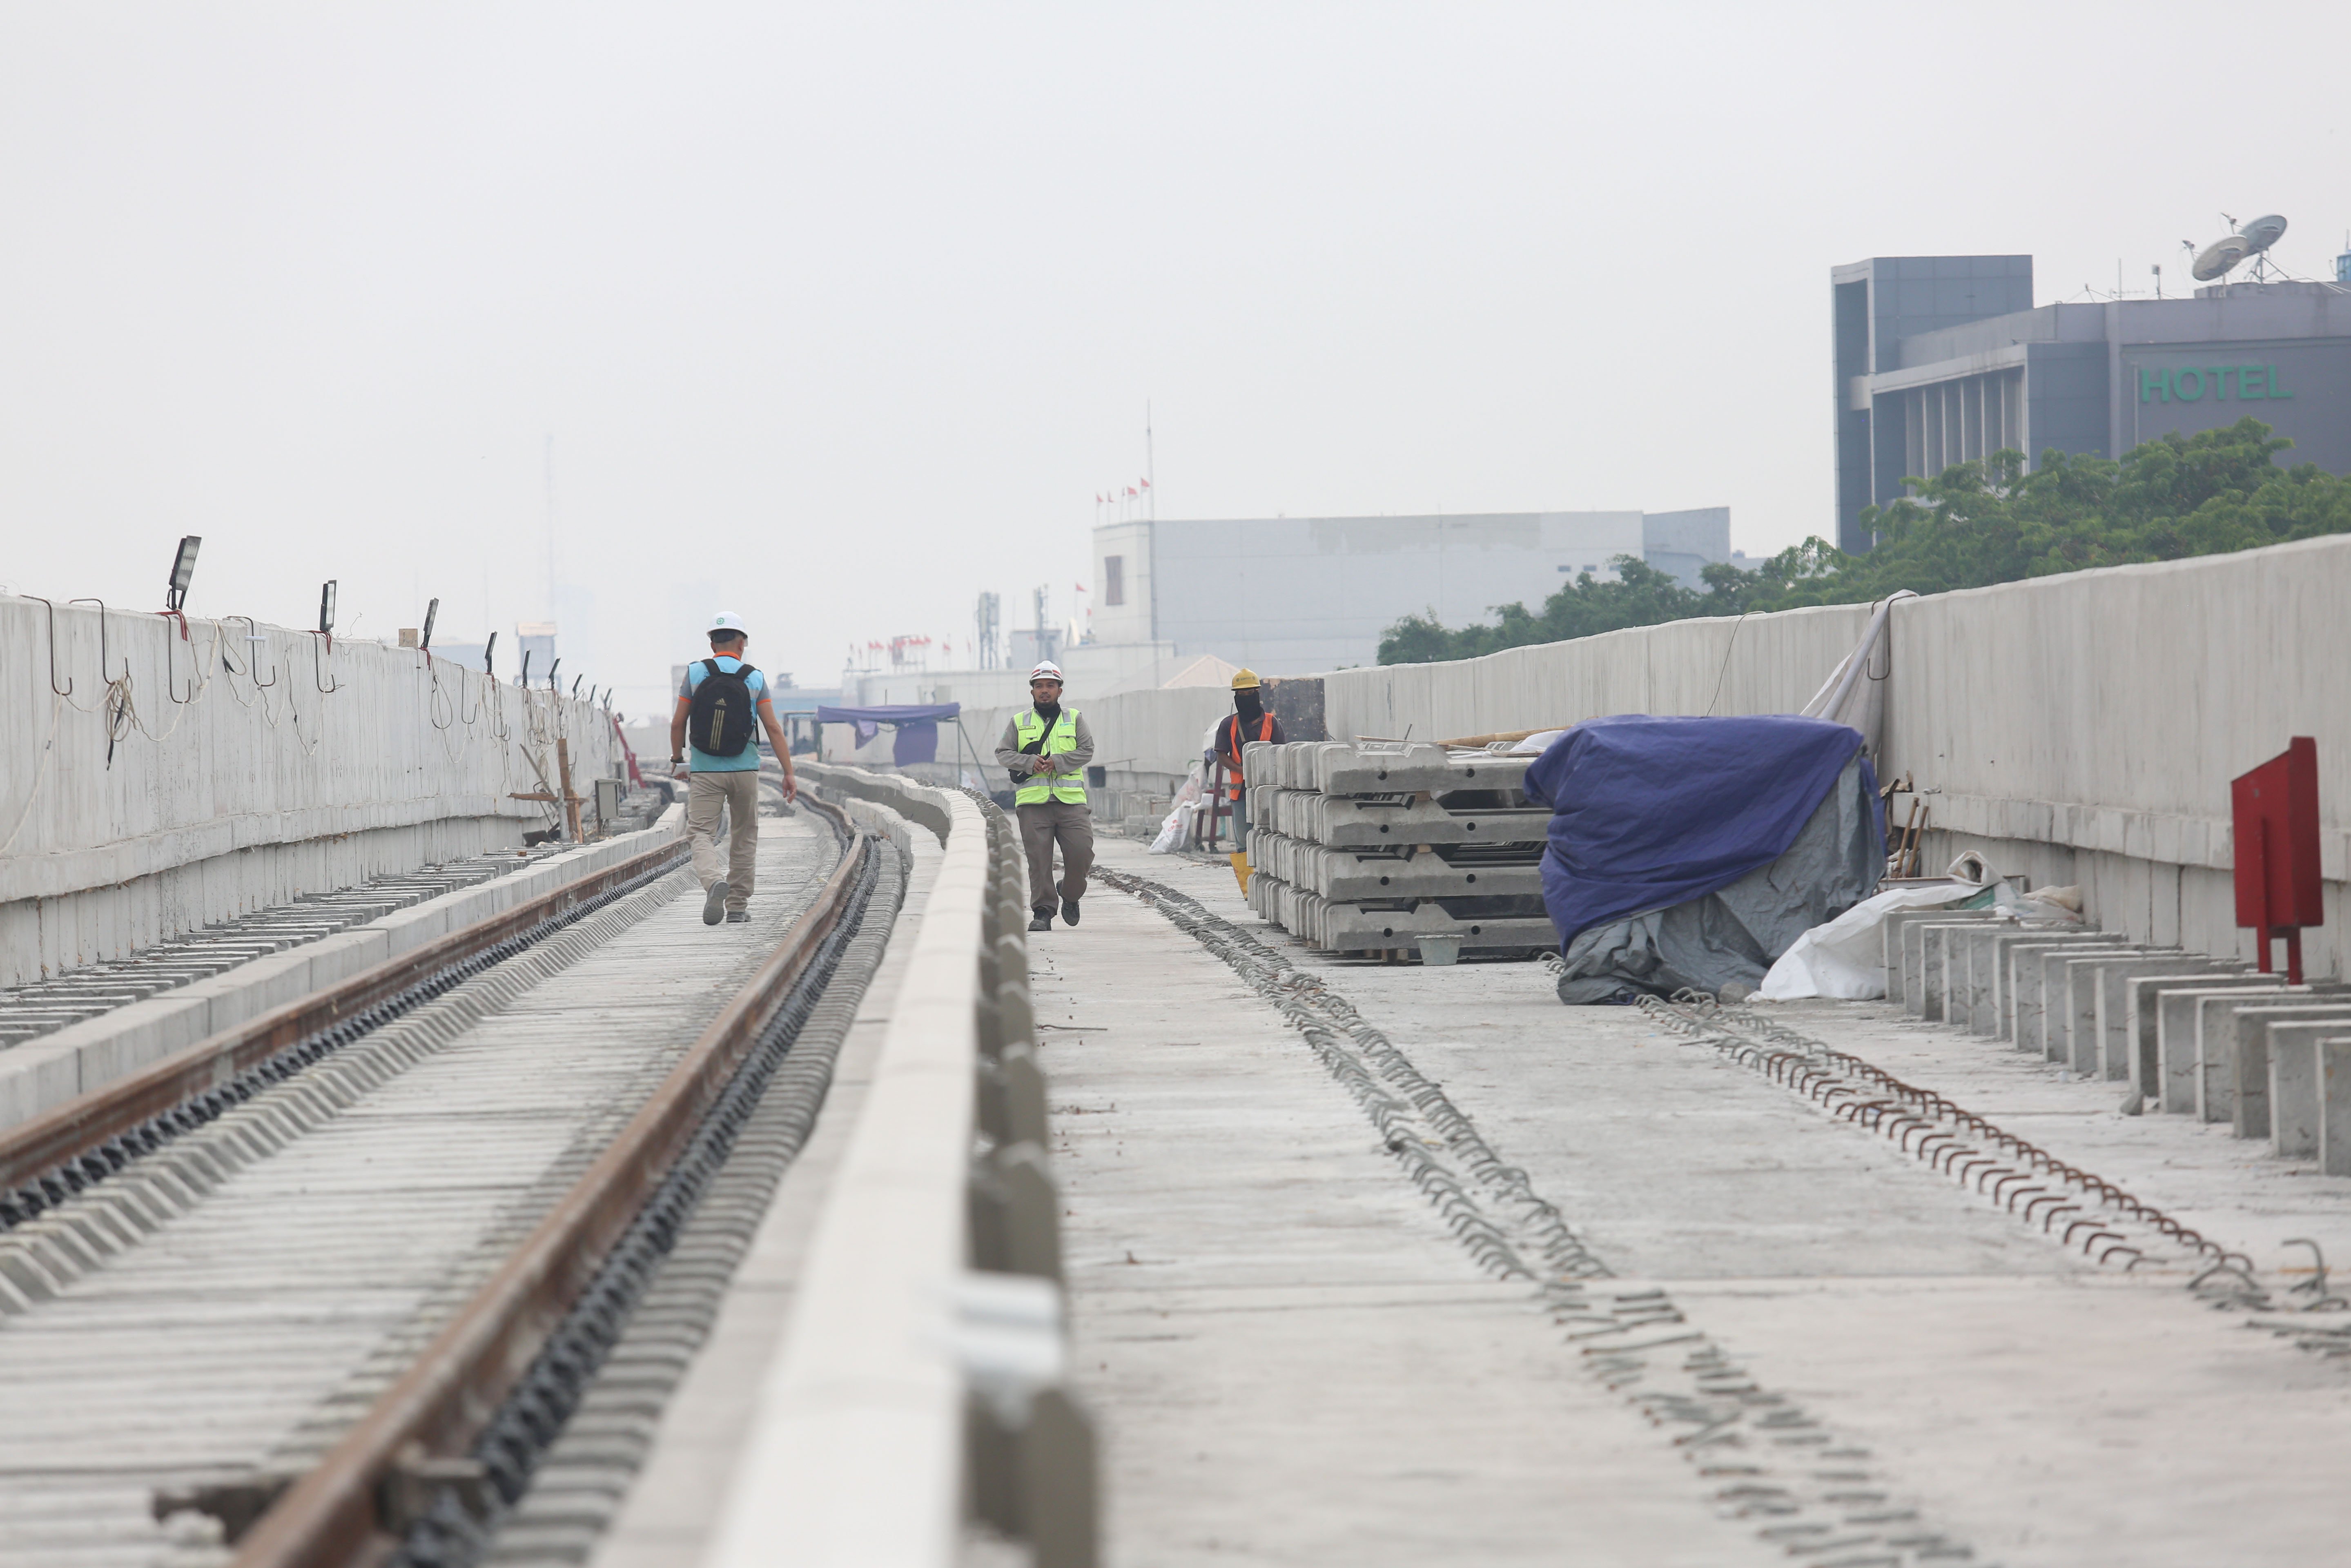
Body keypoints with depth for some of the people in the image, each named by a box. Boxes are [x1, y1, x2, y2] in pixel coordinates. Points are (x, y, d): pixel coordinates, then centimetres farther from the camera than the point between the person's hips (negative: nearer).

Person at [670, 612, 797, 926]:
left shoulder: (695, 673, -2)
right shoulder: (755, 679, -1)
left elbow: (678, 724, -1)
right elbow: (774, 729, -4)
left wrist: (677, 759, 15)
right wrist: (789, 773, -1)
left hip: (705, 771, -1)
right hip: (744, 770, 1)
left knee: (701, 832, -3)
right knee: (744, 837, 15)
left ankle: (713, 883, -32)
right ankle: (738, 906, 20)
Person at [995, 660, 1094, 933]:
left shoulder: (1074, 719, 13)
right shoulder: (1019, 722, 14)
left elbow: (1087, 750, 2)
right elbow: (1003, 753, 7)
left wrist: (1058, 762, -13)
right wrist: (1030, 762, -12)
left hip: (1071, 800, 0)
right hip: (1033, 801, 0)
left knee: (1081, 852, -8)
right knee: (1039, 858, -5)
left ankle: (1071, 897, 18)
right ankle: (1042, 912, -1)